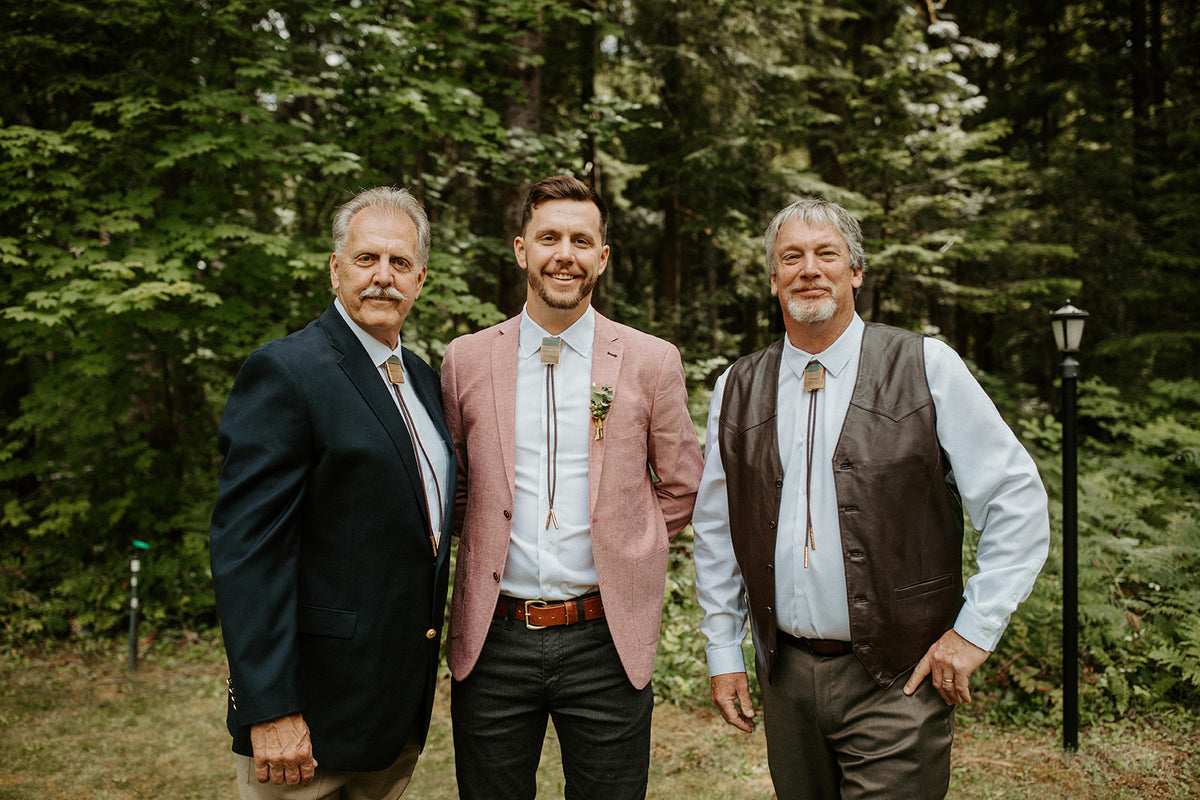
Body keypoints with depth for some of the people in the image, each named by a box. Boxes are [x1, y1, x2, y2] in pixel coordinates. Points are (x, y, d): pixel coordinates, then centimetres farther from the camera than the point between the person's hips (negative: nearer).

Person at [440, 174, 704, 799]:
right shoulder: (465, 359, 2)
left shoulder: (652, 362, -1)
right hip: (493, 641, 1)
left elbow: (681, 489, 9)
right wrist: (488, 542, 5)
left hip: (605, 640, -1)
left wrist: (624, 549, 3)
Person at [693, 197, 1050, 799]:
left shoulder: (927, 368, -5)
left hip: (896, 682, -3)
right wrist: (723, 652, 9)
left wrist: (975, 630, -8)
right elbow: (715, 530, 11)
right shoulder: (736, 390, 5)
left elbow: (1017, 501, -4)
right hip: (785, 676, 3)